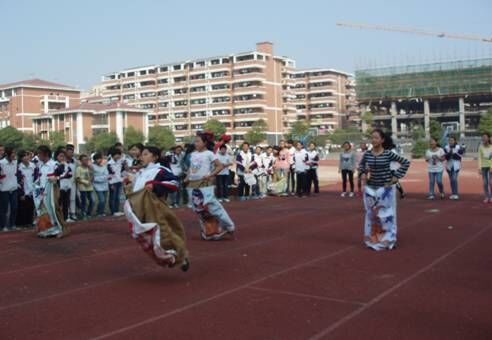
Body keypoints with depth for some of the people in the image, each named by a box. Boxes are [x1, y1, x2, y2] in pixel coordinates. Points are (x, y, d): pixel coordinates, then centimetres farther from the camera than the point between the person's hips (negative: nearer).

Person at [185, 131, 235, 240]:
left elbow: (220, 166, -8)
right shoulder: (193, 154, 11)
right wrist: (187, 177, 6)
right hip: (193, 185, 7)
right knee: (199, 209, 9)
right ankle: (209, 232, 20)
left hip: (205, 184, -7)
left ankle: (226, 226, 8)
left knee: (211, 207, -9)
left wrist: (210, 175, -16)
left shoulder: (209, 154, -6)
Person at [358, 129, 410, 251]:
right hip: (371, 188, 3)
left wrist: (396, 176, -9)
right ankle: (372, 240, 21)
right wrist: (363, 173, 1)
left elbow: (406, 163, -5)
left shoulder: (388, 154, -11)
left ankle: (388, 240, 16)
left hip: (386, 188, -3)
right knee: (371, 214, 9)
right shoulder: (367, 154, -1)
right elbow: (361, 165, 19)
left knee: (386, 215, 4)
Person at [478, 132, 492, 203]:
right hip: (483, 167, 1)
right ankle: (486, 197, 4)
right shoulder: (480, 147, -1)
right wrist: (479, 168, -8)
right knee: (485, 183, -1)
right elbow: (479, 158, -2)